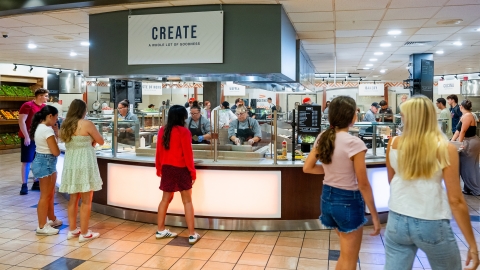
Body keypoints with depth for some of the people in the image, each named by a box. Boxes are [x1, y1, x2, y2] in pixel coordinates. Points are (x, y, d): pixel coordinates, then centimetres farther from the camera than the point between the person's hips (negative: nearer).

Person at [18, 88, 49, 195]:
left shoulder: (45, 107, 9)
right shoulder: (28, 105, -10)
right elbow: (21, 121, -14)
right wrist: (26, 136, -18)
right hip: (29, 138, -6)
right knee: (27, 161, -2)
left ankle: (36, 183, 19)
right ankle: (24, 185, 4)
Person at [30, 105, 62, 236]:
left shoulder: (39, 127, 9)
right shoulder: (47, 130, -20)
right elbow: (56, 152, -18)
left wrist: (55, 133, 3)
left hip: (42, 161, 10)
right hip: (46, 163, -10)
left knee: (50, 193, 20)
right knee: (45, 196, -2)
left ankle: (52, 220, 33)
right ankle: (42, 227, 6)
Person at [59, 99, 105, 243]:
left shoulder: (65, 126, 8)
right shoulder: (87, 124, -11)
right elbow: (101, 141, -1)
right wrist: (91, 139, 18)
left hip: (70, 165, 7)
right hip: (84, 165, -7)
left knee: (73, 198, 16)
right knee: (86, 200, 2)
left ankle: (72, 230, 25)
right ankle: (84, 233, 8)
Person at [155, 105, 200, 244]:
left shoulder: (162, 131, 3)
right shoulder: (184, 131, -14)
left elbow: (159, 152, 8)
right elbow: (187, 154, -14)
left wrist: (159, 169, 18)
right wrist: (193, 172, -6)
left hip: (166, 169, 6)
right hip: (181, 169, -5)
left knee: (166, 199, 18)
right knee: (187, 201, 2)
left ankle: (161, 230, 25)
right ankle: (192, 234, 4)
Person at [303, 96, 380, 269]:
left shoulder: (322, 138, -1)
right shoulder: (354, 143, -20)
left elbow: (308, 168, 6)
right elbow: (363, 184, -17)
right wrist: (375, 216, -9)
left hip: (327, 197, 7)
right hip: (348, 201, -7)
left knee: (346, 253, 28)